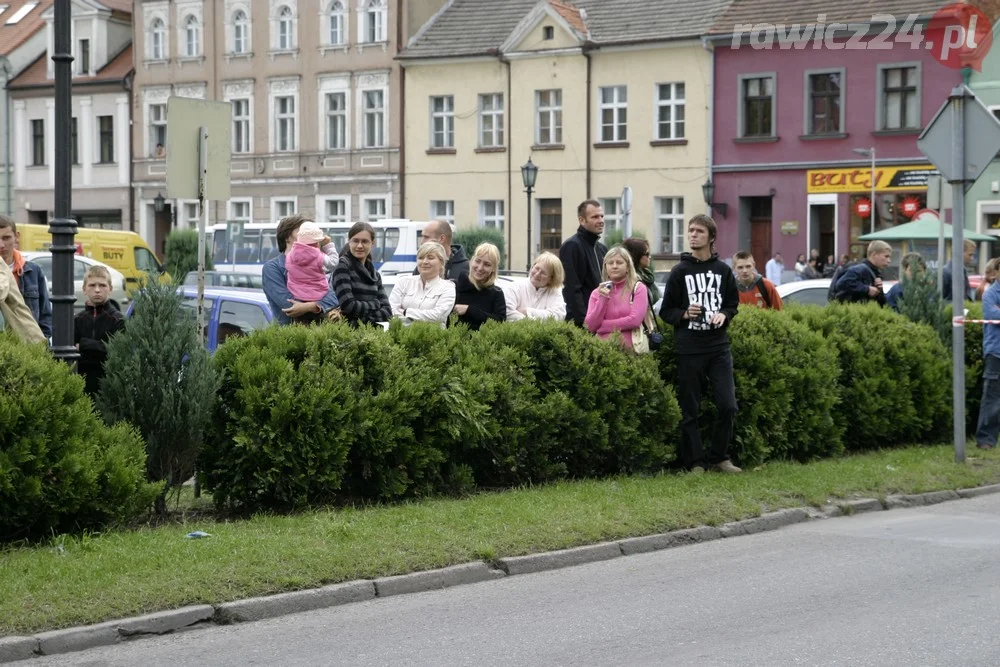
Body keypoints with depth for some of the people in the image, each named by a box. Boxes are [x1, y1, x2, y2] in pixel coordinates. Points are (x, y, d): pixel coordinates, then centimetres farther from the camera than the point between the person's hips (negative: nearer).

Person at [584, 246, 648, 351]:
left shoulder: (638, 288, 4)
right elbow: (590, 326, 3)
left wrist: (601, 325, -3)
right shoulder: (597, 293, 12)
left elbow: (635, 320, -8)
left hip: (629, 347, -2)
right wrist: (602, 300, -6)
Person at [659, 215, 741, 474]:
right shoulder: (680, 272, 2)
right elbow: (666, 311, 5)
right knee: (690, 409, 1)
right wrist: (684, 314, -14)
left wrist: (723, 315, -5)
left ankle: (719, 456, 12)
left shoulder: (723, 270, 7)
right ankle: (694, 461, 10)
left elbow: (733, 304, 16)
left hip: (719, 346, 2)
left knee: (727, 406, -4)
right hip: (689, 348, -2)